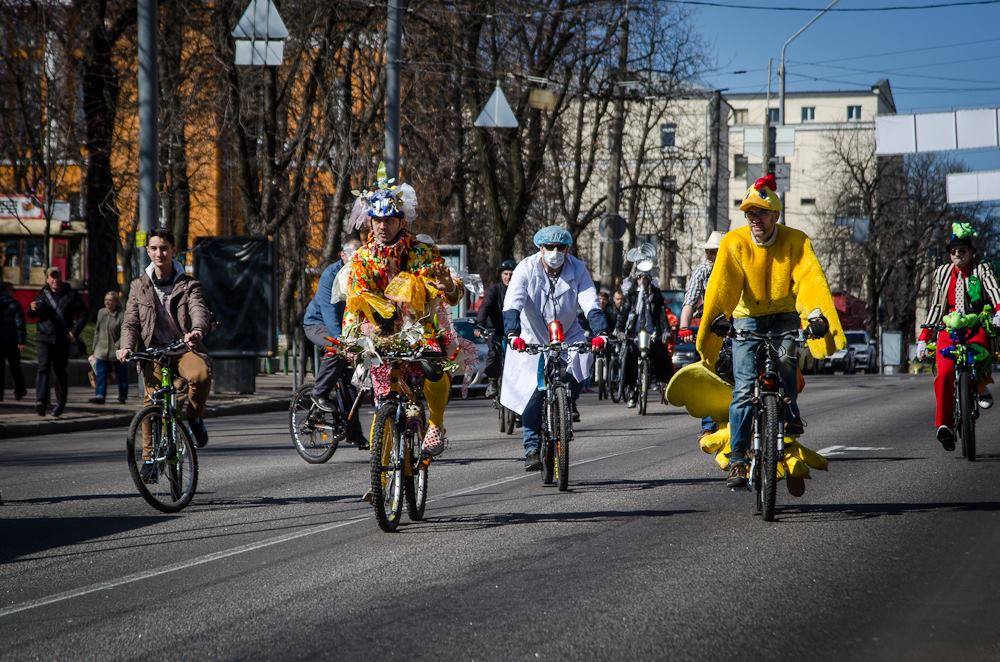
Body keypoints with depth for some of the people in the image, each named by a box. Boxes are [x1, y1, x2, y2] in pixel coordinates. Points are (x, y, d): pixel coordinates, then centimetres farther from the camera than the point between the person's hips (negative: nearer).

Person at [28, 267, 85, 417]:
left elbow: (83, 314, 5)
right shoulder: (43, 294, 7)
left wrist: (75, 331, -5)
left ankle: (60, 403, 21)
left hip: (63, 339, 0)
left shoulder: (70, 294, 3)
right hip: (45, 338, 0)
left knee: (60, 371, 7)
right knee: (43, 367, -16)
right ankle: (41, 401, -27)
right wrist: (33, 309, -11)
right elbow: (32, 316, 14)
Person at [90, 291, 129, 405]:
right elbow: (97, 331, 17)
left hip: (117, 352, -4)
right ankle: (100, 395, -10)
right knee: (100, 374, -6)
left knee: (121, 376, 7)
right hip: (102, 351, 5)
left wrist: (117, 347, -19)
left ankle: (122, 397, 19)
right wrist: (95, 348, 15)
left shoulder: (122, 316, -9)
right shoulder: (101, 313, 10)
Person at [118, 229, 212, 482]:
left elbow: (199, 310, -12)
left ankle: (194, 416, -5)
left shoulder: (188, 285, 7)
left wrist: (197, 330, -36)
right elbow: (130, 322, 8)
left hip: (184, 348, -1)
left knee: (201, 374, -34)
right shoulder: (139, 286, 13)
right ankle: (150, 457, -6)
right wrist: (127, 347, -13)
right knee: (152, 400, -18)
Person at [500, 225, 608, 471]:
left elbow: (591, 304, -19)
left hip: (568, 338, 2)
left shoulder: (577, 269, -9)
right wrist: (513, 334, -45)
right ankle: (532, 448, -4)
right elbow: (512, 304, -27)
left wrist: (599, 332, -37)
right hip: (532, 340, -2)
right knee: (532, 393, -12)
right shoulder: (526, 269, -15)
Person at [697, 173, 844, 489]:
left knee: (785, 357, -31)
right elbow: (721, 287, -19)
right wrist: (711, 325, -32)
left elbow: (811, 278, -22)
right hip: (748, 318, 0)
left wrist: (817, 313, -40)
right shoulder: (734, 243, -11)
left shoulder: (795, 241, -10)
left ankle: (790, 415, -7)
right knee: (744, 389, -12)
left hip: (784, 316, 0)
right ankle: (737, 459, -7)